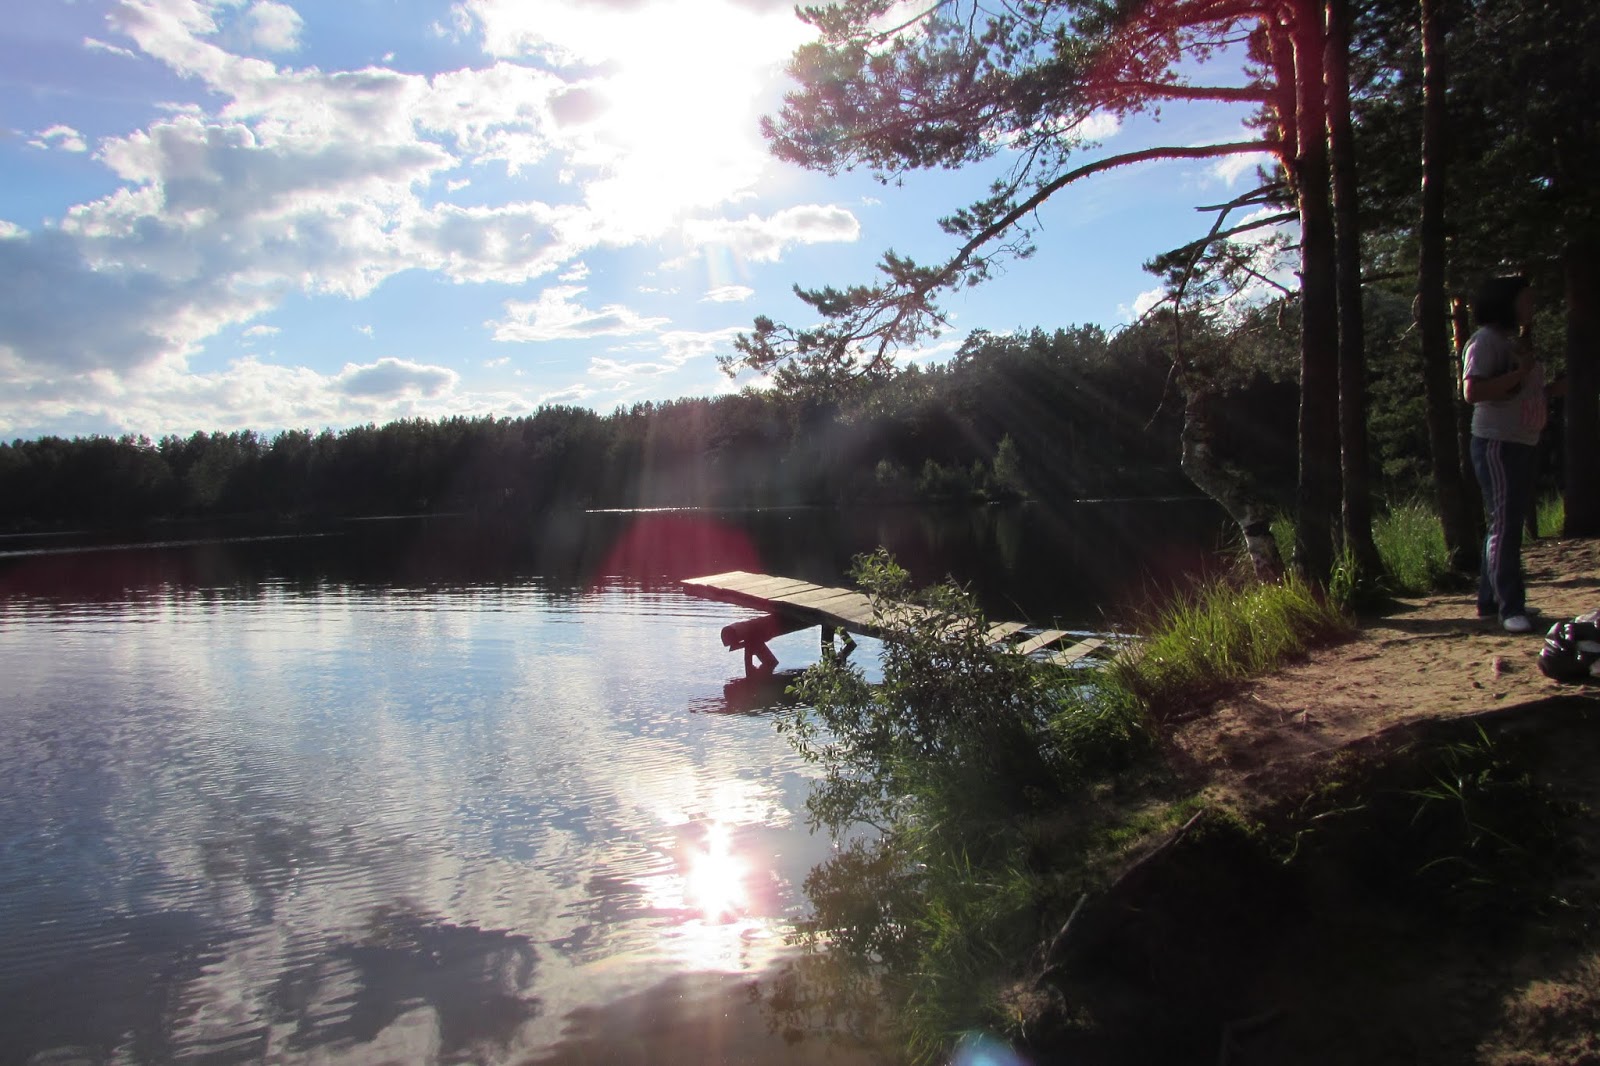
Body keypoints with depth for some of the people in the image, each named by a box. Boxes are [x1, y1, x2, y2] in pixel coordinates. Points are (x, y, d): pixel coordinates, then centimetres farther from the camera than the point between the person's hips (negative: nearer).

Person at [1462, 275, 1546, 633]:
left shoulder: (1519, 341, 18)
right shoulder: (1486, 340, -10)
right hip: (1498, 444, -9)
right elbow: (1472, 391, -22)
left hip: (1526, 445, 9)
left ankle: (1489, 600, 18)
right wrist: (1518, 374, -22)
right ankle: (1511, 608, -9)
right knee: (1505, 524, -10)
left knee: (1509, 524, 11)